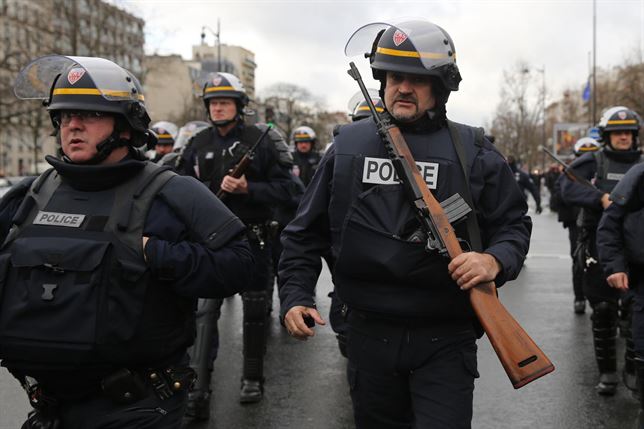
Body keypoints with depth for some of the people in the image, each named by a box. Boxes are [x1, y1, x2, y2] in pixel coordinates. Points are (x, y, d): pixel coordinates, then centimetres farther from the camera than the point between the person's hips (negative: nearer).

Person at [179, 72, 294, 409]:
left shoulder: (260, 140, -4)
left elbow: (283, 189, -8)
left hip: (251, 237, -2)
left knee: (254, 310, 10)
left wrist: (247, 188, -21)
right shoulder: (198, 144, 8)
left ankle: (252, 378, 26)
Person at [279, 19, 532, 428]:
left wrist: (496, 260, -18)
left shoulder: (473, 151, -1)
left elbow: (513, 223, 4)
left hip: (445, 339, -2)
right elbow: (307, 230, 8)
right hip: (369, 334, 3)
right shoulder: (348, 145, 4)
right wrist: (295, 296, -1)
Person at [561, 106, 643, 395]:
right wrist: (602, 198, -23)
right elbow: (569, 188, -11)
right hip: (600, 247, -2)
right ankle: (607, 373, 15)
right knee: (603, 312, 4)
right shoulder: (593, 162, 3)